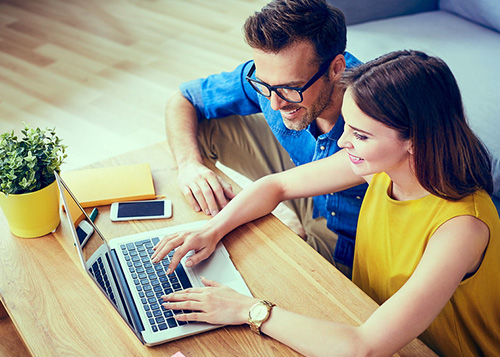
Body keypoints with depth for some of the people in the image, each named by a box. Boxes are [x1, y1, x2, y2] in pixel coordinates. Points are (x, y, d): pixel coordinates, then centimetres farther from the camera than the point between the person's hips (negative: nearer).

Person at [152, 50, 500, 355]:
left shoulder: (461, 227, -33)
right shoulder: (383, 163, -14)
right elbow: (278, 185, 0)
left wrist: (249, 309, -31)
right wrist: (213, 230, -14)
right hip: (370, 321, 5)